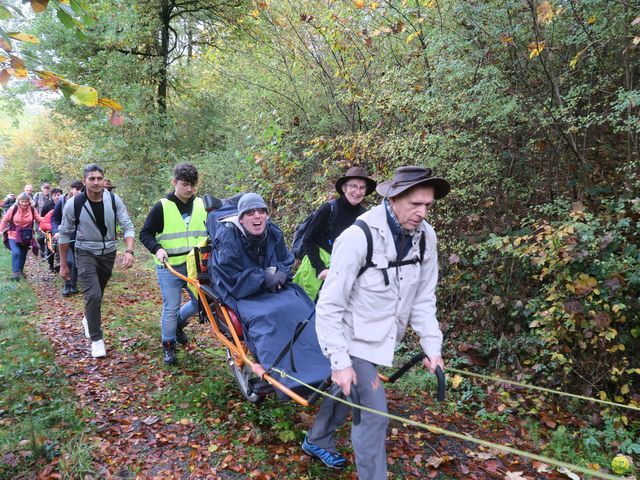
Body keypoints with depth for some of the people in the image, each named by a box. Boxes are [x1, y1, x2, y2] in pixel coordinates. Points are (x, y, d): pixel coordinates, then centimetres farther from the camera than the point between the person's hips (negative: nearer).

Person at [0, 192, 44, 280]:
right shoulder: (13, 209, -12)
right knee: (16, 252, -22)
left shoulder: (32, 210, -6)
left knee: (23, 254, 15)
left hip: (26, 237, 3)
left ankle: (20, 271, 36)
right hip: (13, 236, -3)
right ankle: (16, 272, -17)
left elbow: (40, 220, -1)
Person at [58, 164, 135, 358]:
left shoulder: (114, 200, -13)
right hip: (86, 254, -3)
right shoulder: (74, 204, -16)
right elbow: (64, 234, -5)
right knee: (93, 295, -16)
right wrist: (63, 264, 0)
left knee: (97, 294, 19)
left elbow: (127, 226, -10)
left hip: (108, 253, 3)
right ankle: (96, 339, 0)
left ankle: (89, 318, 50)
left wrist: (129, 251, -28)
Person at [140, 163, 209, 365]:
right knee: (171, 308, 2)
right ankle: (168, 346, 23)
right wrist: (157, 249, -20)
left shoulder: (203, 206, 5)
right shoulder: (162, 207, -7)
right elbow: (145, 234, -3)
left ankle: (178, 322, 36)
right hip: (169, 267, -4)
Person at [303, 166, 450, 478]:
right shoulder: (358, 238, -28)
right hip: (352, 339, -6)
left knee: (347, 392, 25)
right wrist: (340, 362, -24)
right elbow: (329, 308, -23)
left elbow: (423, 299, 0)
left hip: (381, 338, 7)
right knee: (374, 413, -8)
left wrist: (432, 347, -3)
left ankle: (317, 441, 51)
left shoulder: (425, 237, -10)